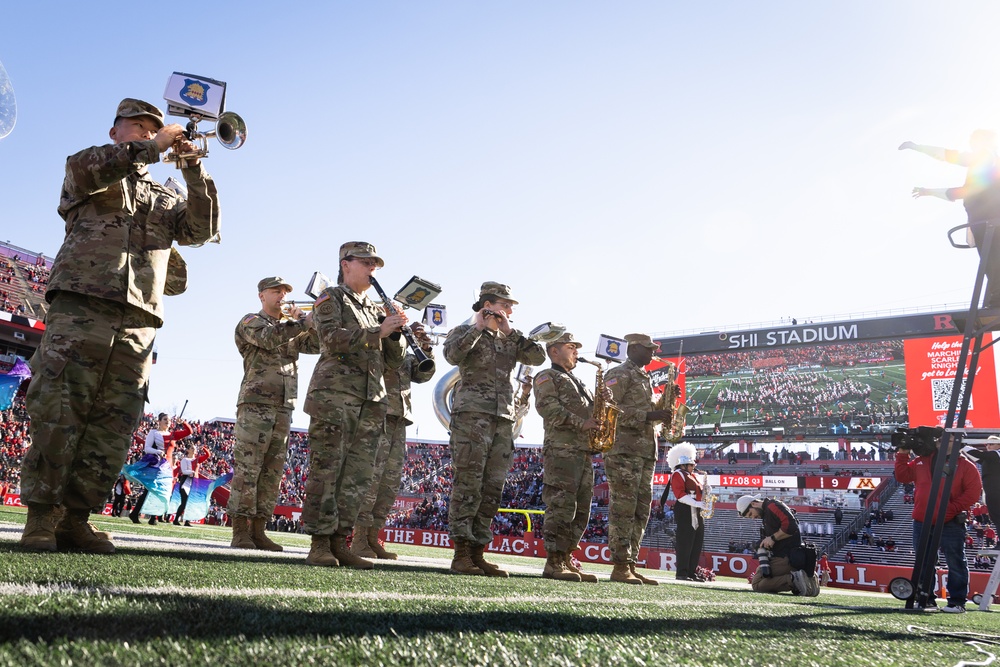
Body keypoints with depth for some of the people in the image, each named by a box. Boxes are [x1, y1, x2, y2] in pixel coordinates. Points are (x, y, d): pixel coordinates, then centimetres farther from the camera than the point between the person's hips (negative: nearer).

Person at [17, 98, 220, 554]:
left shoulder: (162, 200, 28)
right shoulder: (92, 172, 17)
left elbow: (202, 229, 10)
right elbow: (82, 169, -9)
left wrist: (194, 171, 0)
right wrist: (152, 148, -6)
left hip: (137, 323, 4)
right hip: (81, 307, -4)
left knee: (113, 429, -2)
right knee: (58, 415, -9)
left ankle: (76, 519, 5)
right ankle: (40, 517, -2)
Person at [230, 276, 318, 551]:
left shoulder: (289, 327, 24)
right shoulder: (251, 321, 6)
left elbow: (314, 344, 10)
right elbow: (269, 338, -16)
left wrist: (315, 321, -6)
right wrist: (303, 321, -17)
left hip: (283, 409, 7)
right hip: (255, 405, -7)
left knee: (272, 472, 3)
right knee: (247, 468, -8)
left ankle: (257, 530, 7)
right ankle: (240, 532, -7)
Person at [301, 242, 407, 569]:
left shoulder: (376, 310, 25)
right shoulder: (331, 299, 8)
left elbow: (394, 361, 20)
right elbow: (332, 338, -11)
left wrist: (394, 333, 2)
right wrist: (377, 332, -15)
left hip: (372, 402, 6)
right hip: (335, 395, -6)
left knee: (359, 475, 2)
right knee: (326, 470, -7)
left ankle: (339, 542, 6)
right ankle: (319, 544, -3)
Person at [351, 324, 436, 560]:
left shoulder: (406, 354, 22)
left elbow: (423, 374, 13)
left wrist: (425, 350, -2)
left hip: (399, 420, 7)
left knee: (391, 481, 5)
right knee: (371, 477, -12)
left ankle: (373, 537, 10)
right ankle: (359, 539, -8)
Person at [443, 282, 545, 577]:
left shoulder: (509, 340, 22)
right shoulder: (464, 331, 7)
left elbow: (538, 356, 7)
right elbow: (453, 355, -16)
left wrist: (509, 332, 3)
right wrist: (479, 327, -8)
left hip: (504, 419, 6)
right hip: (472, 414, -6)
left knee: (492, 488, 3)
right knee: (468, 483, -10)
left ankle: (477, 554, 8)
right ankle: (461, 555, -8)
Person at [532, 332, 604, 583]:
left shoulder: (579, 383, 31)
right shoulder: (547, 377, 6)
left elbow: (592, 411, 27)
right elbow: (547, 406, -11)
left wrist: (603, 401, 5)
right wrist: (580, 423, -18)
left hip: (585, 451, 8)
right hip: (560, 448, -8)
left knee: (581, 509, 5)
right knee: (561, 506, -14)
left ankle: (567, 558, 10)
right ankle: (554, 562, -13)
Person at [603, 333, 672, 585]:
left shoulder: (644, 378, 24)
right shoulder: (619, 374, -3)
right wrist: (648, 416, -19)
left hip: (646, 452, 9)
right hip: (624, 450, -9)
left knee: (641, 511, 7)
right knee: (623, 509, -10)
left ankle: (631, 565, 11)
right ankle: (620, 567, -8)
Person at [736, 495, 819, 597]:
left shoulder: (772, 506, -10)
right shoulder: (765, 516, 20)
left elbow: (791, 527, -24)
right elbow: (763, 544, 14)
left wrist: (773, 538, -13)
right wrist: (764, 565, 3)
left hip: (786, 557, -10)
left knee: (757, 584, -13)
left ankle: (793, 579, -20)